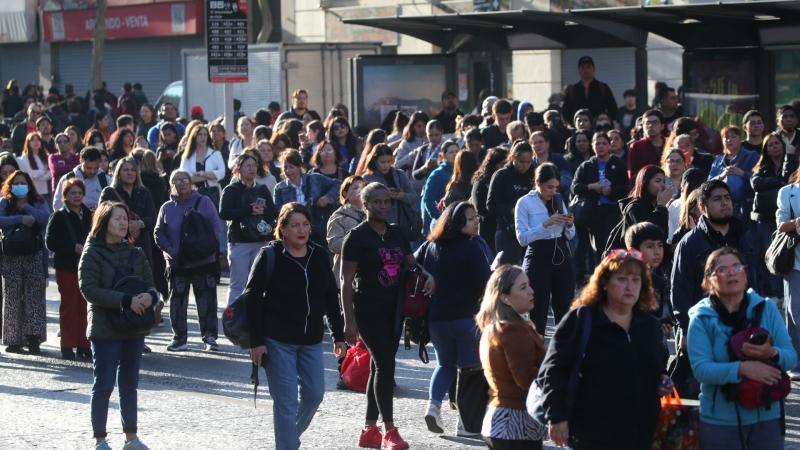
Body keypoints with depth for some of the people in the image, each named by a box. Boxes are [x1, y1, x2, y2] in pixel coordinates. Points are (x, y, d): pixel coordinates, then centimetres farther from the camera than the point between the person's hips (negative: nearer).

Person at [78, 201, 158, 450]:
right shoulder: (92, 254, -7)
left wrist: (149, 296, -17)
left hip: (134, 328, 5)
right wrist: (127, 301, -22)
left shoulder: (135, 253, 9)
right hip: (105, 329, -5)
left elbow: (150, 284, 9)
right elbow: (89, 290, -16)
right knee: (103, 385, -2)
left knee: (130, 385, 12)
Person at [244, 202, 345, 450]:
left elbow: (331, 298, 13)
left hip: (311, 340, 5)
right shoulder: (269, 256, -8)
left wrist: (339, 336, 11)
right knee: (286, 401, -6)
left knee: (314, 393, 9)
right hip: (278, 340, -5)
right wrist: (256, 342, -14)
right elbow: (252, 298, -9)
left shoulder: (320, 257, 6)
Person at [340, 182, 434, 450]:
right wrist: (349, 320, -15)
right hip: (368, 309, -7)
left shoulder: (396, 233, 11)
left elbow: (411, 263, 20)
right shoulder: (357, 236, -8)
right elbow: (347, 281, -10)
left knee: (381, 366, 10)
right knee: (385, 364, -12)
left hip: (393, 308, 7)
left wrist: (427, 276, -3)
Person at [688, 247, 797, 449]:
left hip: (767, 416, 2)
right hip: (721, 421, -2)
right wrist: (742, 368, -27)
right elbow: (700, 369, -15)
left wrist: (772, 354, -21)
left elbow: (791, 357, 1)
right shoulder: (701, 318, -4)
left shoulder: (766, 308, 3)